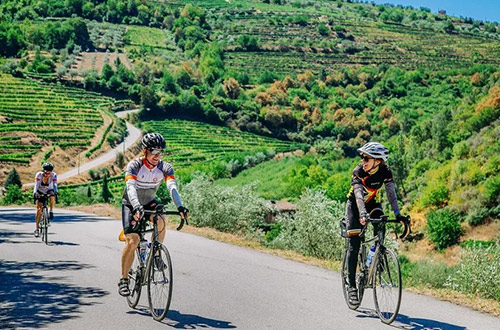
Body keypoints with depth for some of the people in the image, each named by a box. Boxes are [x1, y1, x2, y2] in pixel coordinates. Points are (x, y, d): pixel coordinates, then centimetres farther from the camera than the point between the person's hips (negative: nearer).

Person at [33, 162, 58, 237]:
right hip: (40, 192, -1)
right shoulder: (39, 175, -22)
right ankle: (36, 229, -8)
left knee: (52, 196, -37)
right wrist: (35, 193, -49)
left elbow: (55, 185, -32)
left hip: (49, 191, 1)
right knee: (39, 209, -14)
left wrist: (55, 192, -51)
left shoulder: (54, 175, -21)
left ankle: (51, 211, -15)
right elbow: (36, 185, -32)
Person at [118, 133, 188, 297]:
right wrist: (136, 207, -60)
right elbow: (131, 187, -41)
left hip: (149, 202, 2)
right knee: (132, 242, -17)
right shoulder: (134, 165, -26)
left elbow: (172, 187, -32)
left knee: (160, 221, -31)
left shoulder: (164, 167, -19)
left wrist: (180, 207, -50)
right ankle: (123, 279, -1)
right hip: (131, 204, -2)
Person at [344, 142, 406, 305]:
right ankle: (352, 286, -6)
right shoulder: (358, 172, -29)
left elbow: (391, 193, -24)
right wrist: (363, 215, -55)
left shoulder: (385, 171, -21)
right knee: (354, 245, -10)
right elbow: (359, 195, -40)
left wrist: (397, 213, -35)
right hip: (355, 205, -3)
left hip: (373, 203, 3)